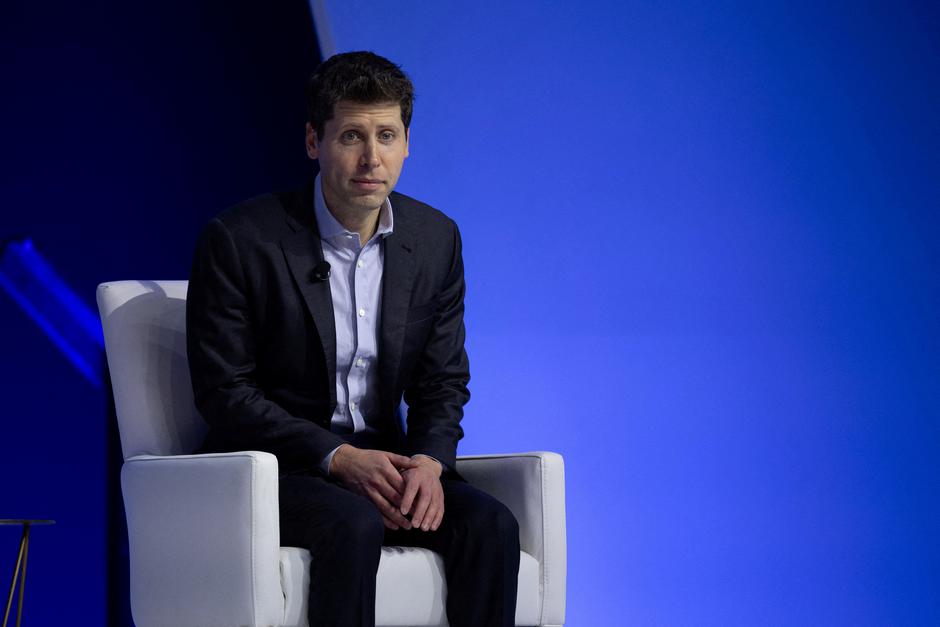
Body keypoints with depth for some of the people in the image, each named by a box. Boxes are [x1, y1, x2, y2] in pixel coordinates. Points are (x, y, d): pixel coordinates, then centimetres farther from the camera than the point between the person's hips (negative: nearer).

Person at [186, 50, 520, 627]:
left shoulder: (436, 239, 4)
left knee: (490, 524, -23)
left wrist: (429, 461, -14)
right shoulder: (240, 240, -11)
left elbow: (443, 383, 9)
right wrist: (337, 458, -22)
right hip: (275, 466, -4)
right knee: (354, 525, -35)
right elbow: (225, 392, -11)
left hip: (379, 463, 5)